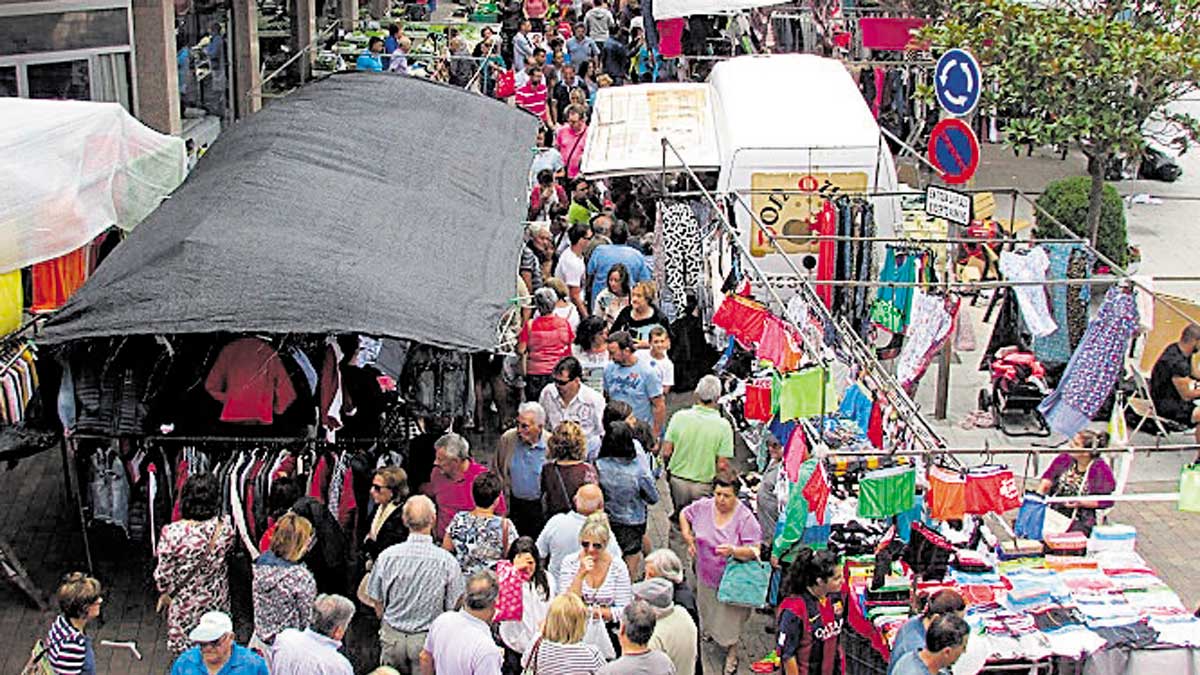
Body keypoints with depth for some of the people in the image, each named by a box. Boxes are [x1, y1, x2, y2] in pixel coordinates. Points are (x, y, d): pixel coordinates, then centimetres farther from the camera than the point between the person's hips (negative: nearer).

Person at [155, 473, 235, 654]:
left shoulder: (172, 533, -27)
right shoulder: (224, 528, -21)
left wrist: (165, 593, 5)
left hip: (184, 603, -2)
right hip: (216, 602, 2)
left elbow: (163, 573, -14)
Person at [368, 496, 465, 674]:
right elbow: (453, 607, -6)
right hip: (428, 639, -2)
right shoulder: (447, 561, -14)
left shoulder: (387, 556, -10)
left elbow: (377, 602, 1)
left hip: (392, 638, 2)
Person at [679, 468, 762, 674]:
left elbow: (754, 551, -23)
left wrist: (733, 551, -40)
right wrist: (688, 538, -1)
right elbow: (684, 515, 11)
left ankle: (731, 653, 32)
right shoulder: (703, 507, -11)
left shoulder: (745, 517, -24)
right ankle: (709, 631, 56)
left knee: (730, 617, 9)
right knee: (707, 609, 25)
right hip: (706, 575, 4)